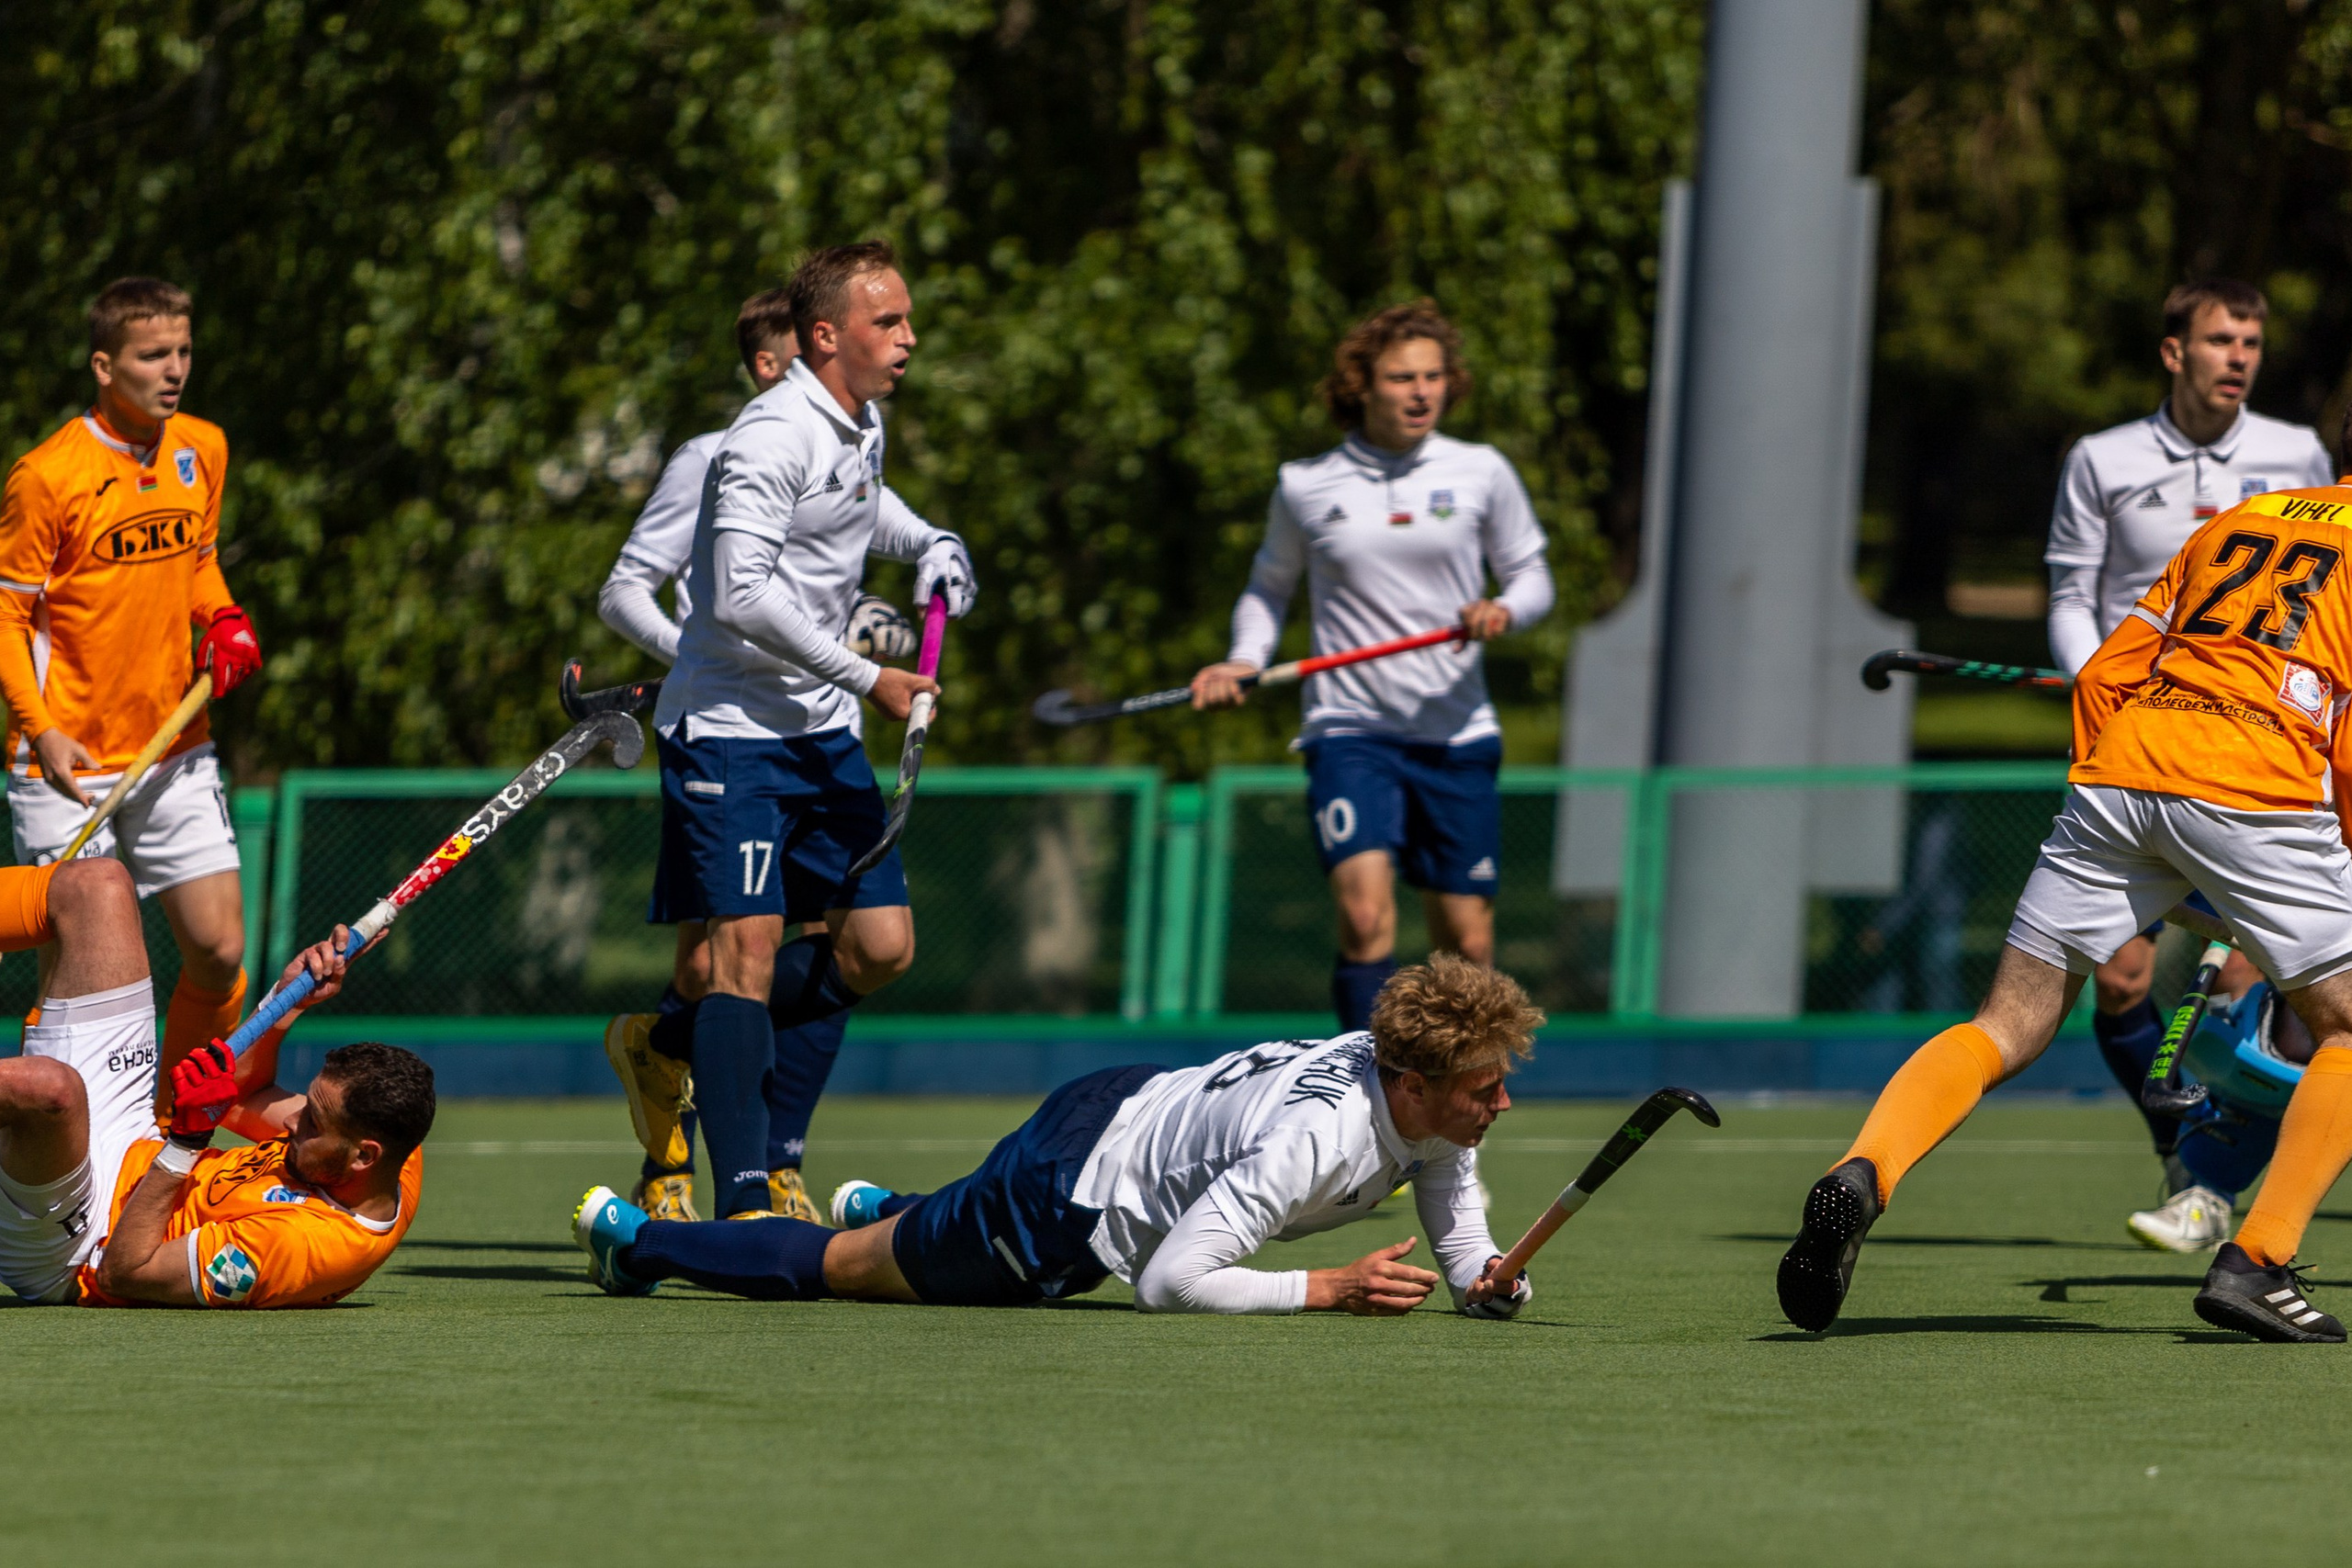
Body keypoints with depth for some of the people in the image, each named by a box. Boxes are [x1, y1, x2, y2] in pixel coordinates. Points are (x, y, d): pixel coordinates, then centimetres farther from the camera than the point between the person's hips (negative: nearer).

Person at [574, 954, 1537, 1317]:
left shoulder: (1437, 1109, -15)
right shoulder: (1315, 1138, -39)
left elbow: (1463, 1254, -5)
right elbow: (1170, 1283, -39)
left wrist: (1489, 1282, -28)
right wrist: (1327, 1291, -38)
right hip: (1065, 1193, -7)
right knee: (837, 1270, 15)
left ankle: (879, 1207, 63)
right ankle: (632, 1236, 35)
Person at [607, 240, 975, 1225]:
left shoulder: (863, 424, 10)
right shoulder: (773, 437, -19)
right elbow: (743, 597, -26)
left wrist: (927, 544, 17)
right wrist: (868, 680, -21)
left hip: (823, 734, 9)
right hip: (730, 728, -9)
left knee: (879, 943, 4)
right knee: (747, 943, -13)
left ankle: (675, 1049, 22)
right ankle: (746, 1201, -13)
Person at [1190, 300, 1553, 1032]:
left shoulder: (1481, 473, 3)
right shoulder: (1304, 486, 4)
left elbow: (1532, 578, 11)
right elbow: (1269, 585, 19)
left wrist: (1504, 611, -12)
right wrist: (1245, 661, 0)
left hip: (1456, 734, 2)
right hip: (1350, 731, -2)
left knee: (1467, 943, 3)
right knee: (1365, 914, -22)